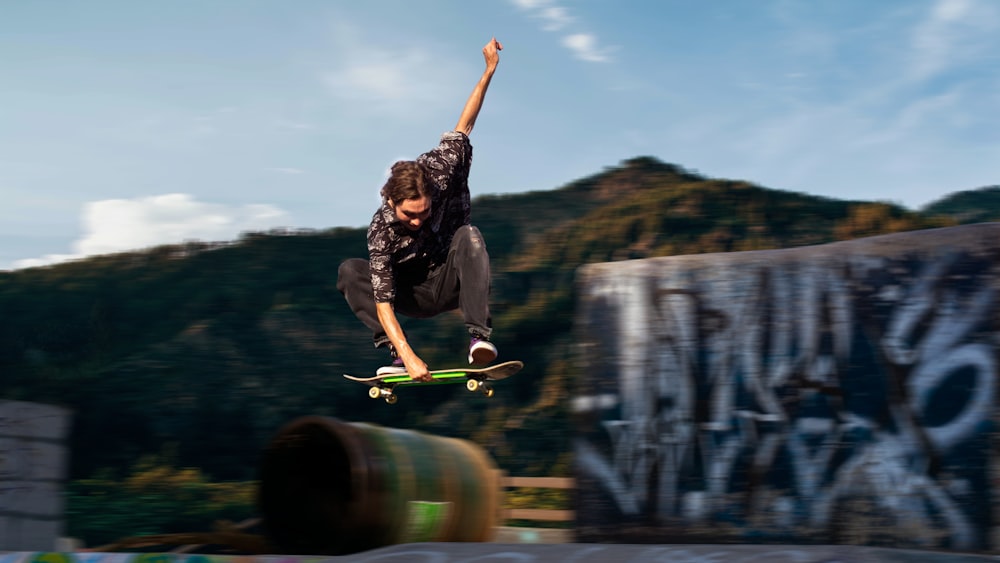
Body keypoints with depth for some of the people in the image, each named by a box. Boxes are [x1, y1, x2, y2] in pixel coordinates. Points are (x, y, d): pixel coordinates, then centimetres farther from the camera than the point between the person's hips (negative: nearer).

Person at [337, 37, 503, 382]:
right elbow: (383, 302, -34)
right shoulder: (382, 230, -28)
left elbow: (463, 128, -9)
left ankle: (479, 338, -40)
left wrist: (489, 71, -14)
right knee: (349, 271, -24)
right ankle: (395, 354, -33)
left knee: (469, 236, -32)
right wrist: (408, 357, -46)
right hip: (412, 295, 0)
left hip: (451, 284, 1)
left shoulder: (439, 172, -22)